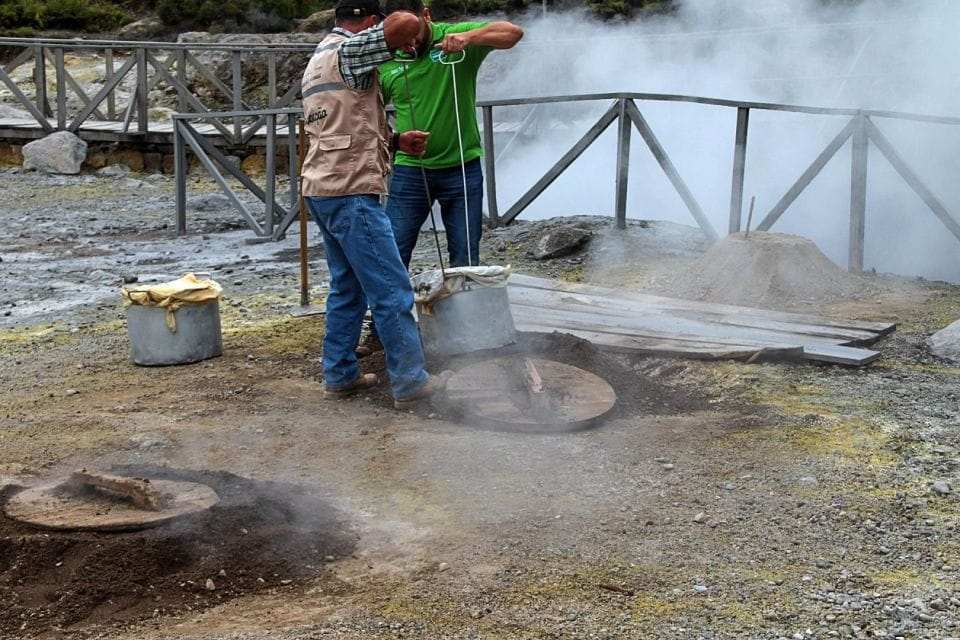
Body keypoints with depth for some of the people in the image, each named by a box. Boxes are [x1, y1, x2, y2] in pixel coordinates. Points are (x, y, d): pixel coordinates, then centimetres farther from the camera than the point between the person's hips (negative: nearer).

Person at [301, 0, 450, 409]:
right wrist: (408, 38, -3)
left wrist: (396, 141, 17)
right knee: (392, 290, -5)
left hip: (323, 191, 10)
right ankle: (409, 382, 0)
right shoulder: (348, 51, -10)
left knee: (347, 288, 17)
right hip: (351, 192, -10)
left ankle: (339, 375, 21)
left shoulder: (318, 61, 20)